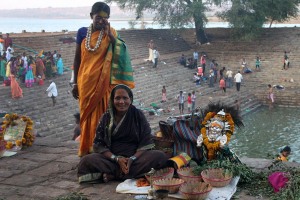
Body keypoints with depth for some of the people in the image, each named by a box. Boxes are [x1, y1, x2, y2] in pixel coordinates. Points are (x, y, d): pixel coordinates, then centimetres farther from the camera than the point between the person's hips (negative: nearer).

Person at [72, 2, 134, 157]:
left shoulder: (110, 33, 2)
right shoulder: (82, 32, 3)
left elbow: (121, 53, -11)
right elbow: (77, 59, 7)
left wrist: (108, 33, -16)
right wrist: (75, 83, 4)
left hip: (104, 82, -1)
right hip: (86, 81, 1)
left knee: (102, 114, -1)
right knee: (87, 114, 6)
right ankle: (86, 149, 15)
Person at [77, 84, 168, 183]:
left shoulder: (138, 115, 5)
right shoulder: (106, 118, 7)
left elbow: (146, 143, 0)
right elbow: (98, 145, 1)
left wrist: (132, 159, -18)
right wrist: (117, 159, -15)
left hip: (136, 157, 0)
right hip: (111, 158, 0)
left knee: (161, 156, -27)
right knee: (86, 161, -26)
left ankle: (112, 174, -26)